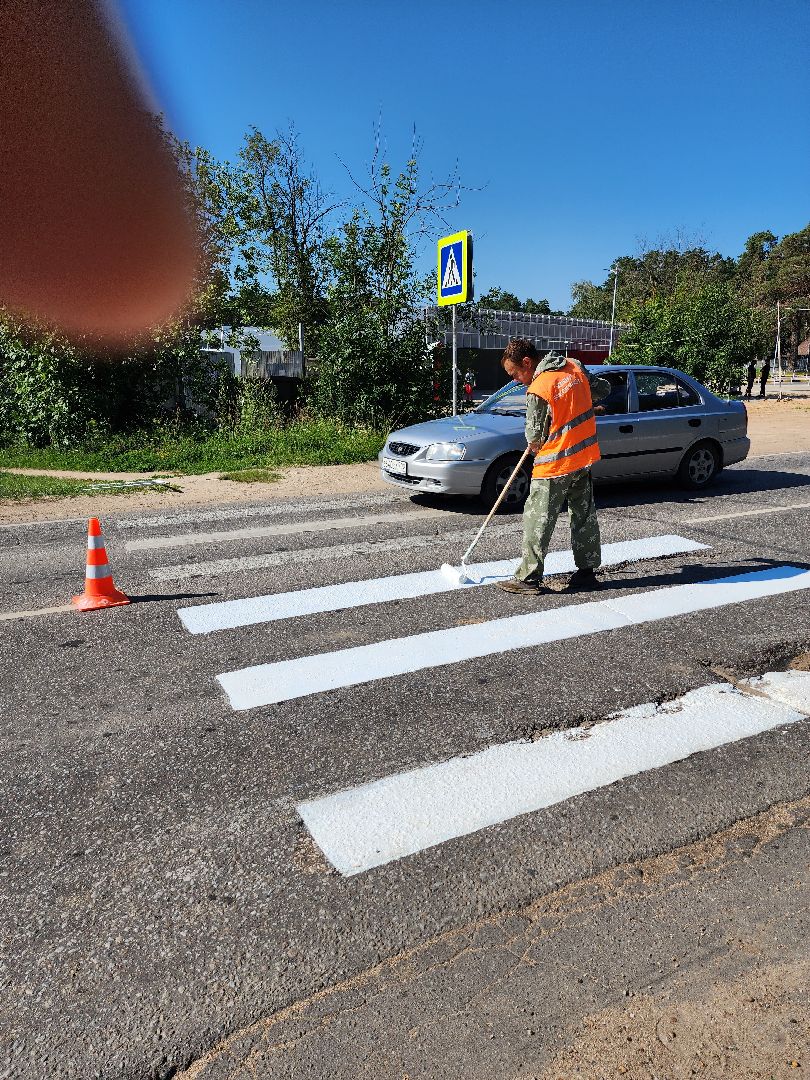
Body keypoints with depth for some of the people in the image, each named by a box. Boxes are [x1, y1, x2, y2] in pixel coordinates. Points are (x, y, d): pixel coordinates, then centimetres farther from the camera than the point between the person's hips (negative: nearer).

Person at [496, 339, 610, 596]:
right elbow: (603, 389, 15)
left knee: (538, 521, 1)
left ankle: (528, 578, 5)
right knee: (584, 516, 15)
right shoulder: (574, 366, 2)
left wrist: (534, 445, 10)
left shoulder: (537, 391, -19)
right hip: (585, 458, 8)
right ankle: (586, 572, 23)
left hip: (554, 466, -8)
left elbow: (534, 436, -12)